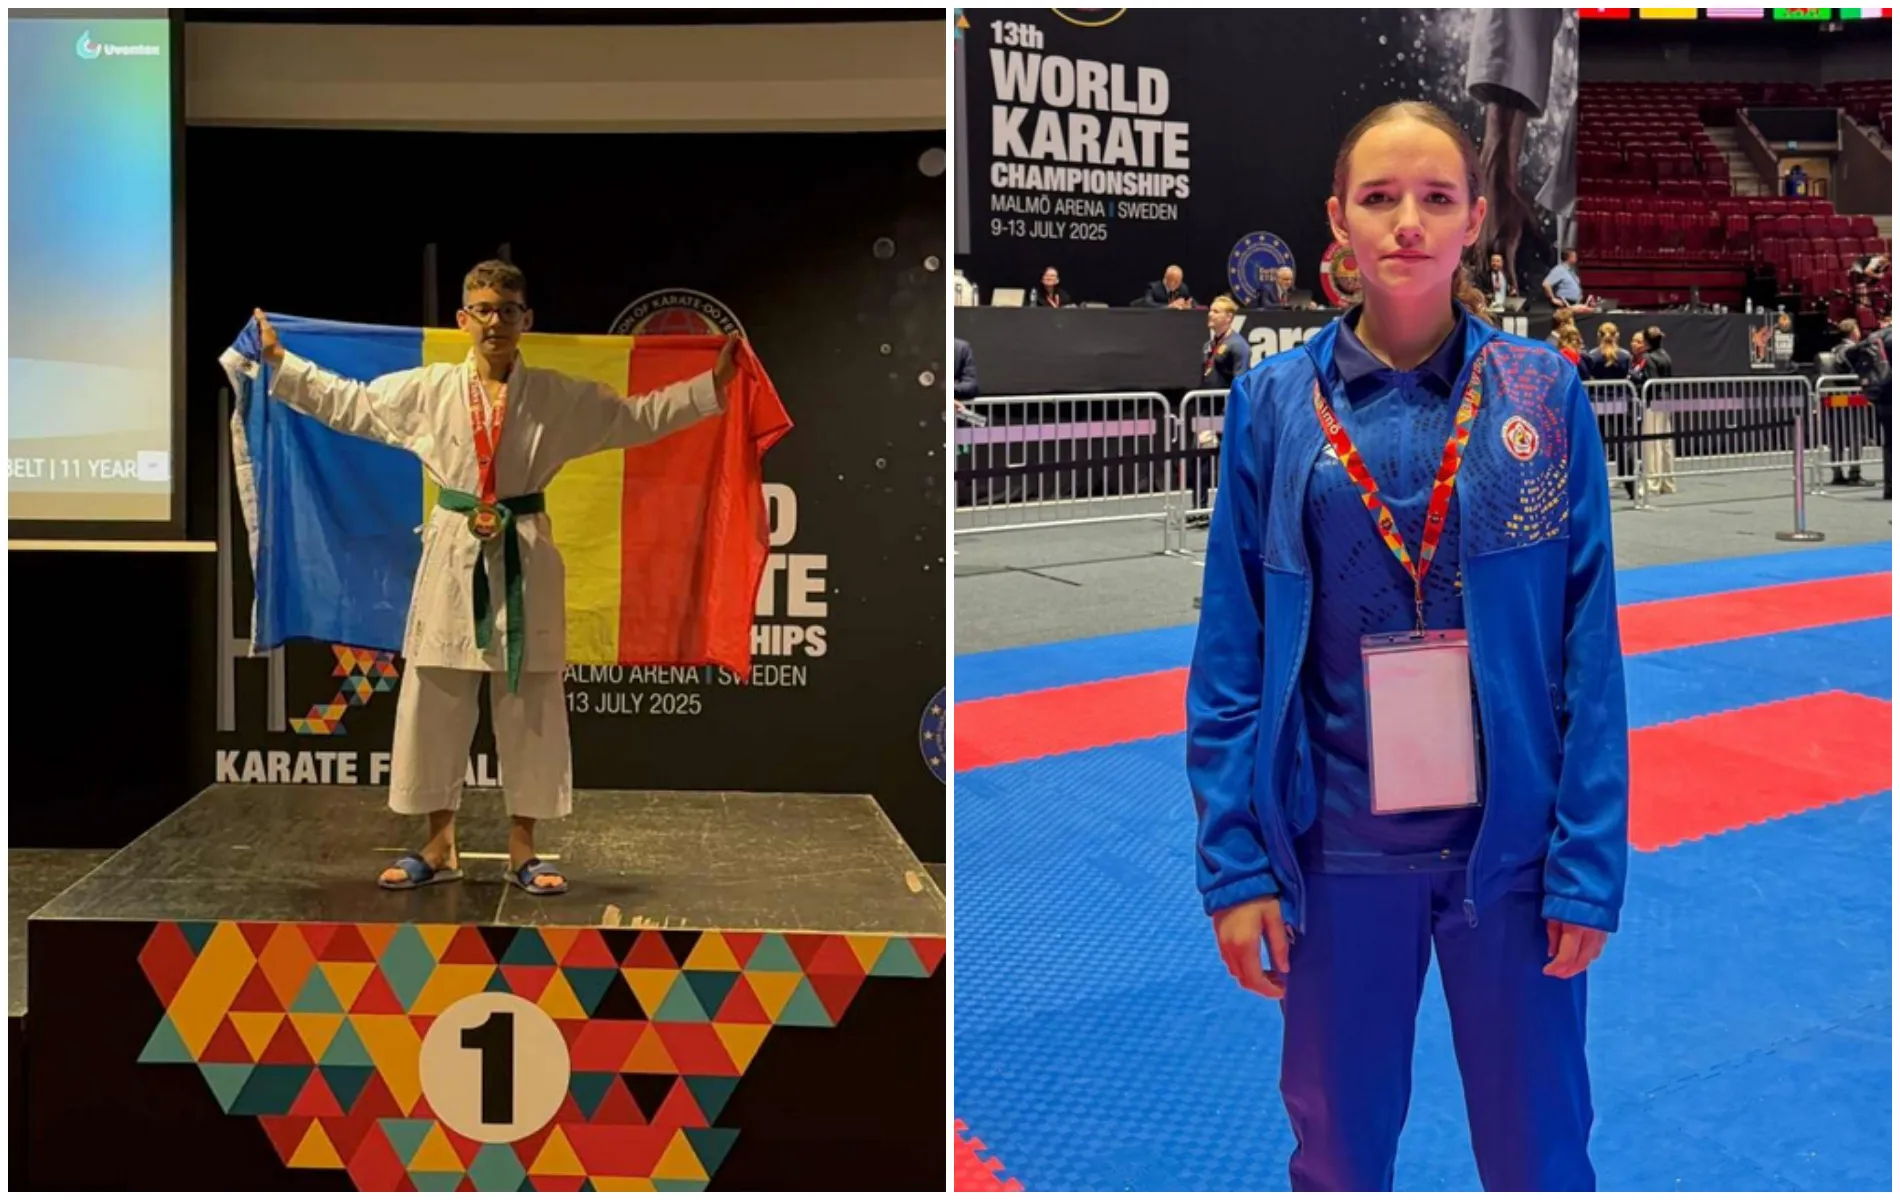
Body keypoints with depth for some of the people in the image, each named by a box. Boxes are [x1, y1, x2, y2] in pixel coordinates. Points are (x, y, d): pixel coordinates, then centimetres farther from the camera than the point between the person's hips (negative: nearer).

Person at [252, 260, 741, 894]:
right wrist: (280, 361, 8)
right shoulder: (428, 389, 3)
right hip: (453, 556, 1)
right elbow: (347, 402, 11)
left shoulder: (560, 396, 0)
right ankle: (439, 847, 19)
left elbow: (641, 415, 3)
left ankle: (521, 849, 16)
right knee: (434, 705, 5)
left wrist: (714, 385, -4)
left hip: (525, 559, -1)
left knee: (530, 708, 4)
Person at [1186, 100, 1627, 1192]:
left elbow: (1589, 648, -4)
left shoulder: (1545, 395, -3)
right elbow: (1233, 655, -2)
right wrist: (1235, 860, -5)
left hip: (1513, 840, 0)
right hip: (1340, 849, 1)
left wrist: (1588, 862, -7)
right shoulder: (1275, 405, -3)